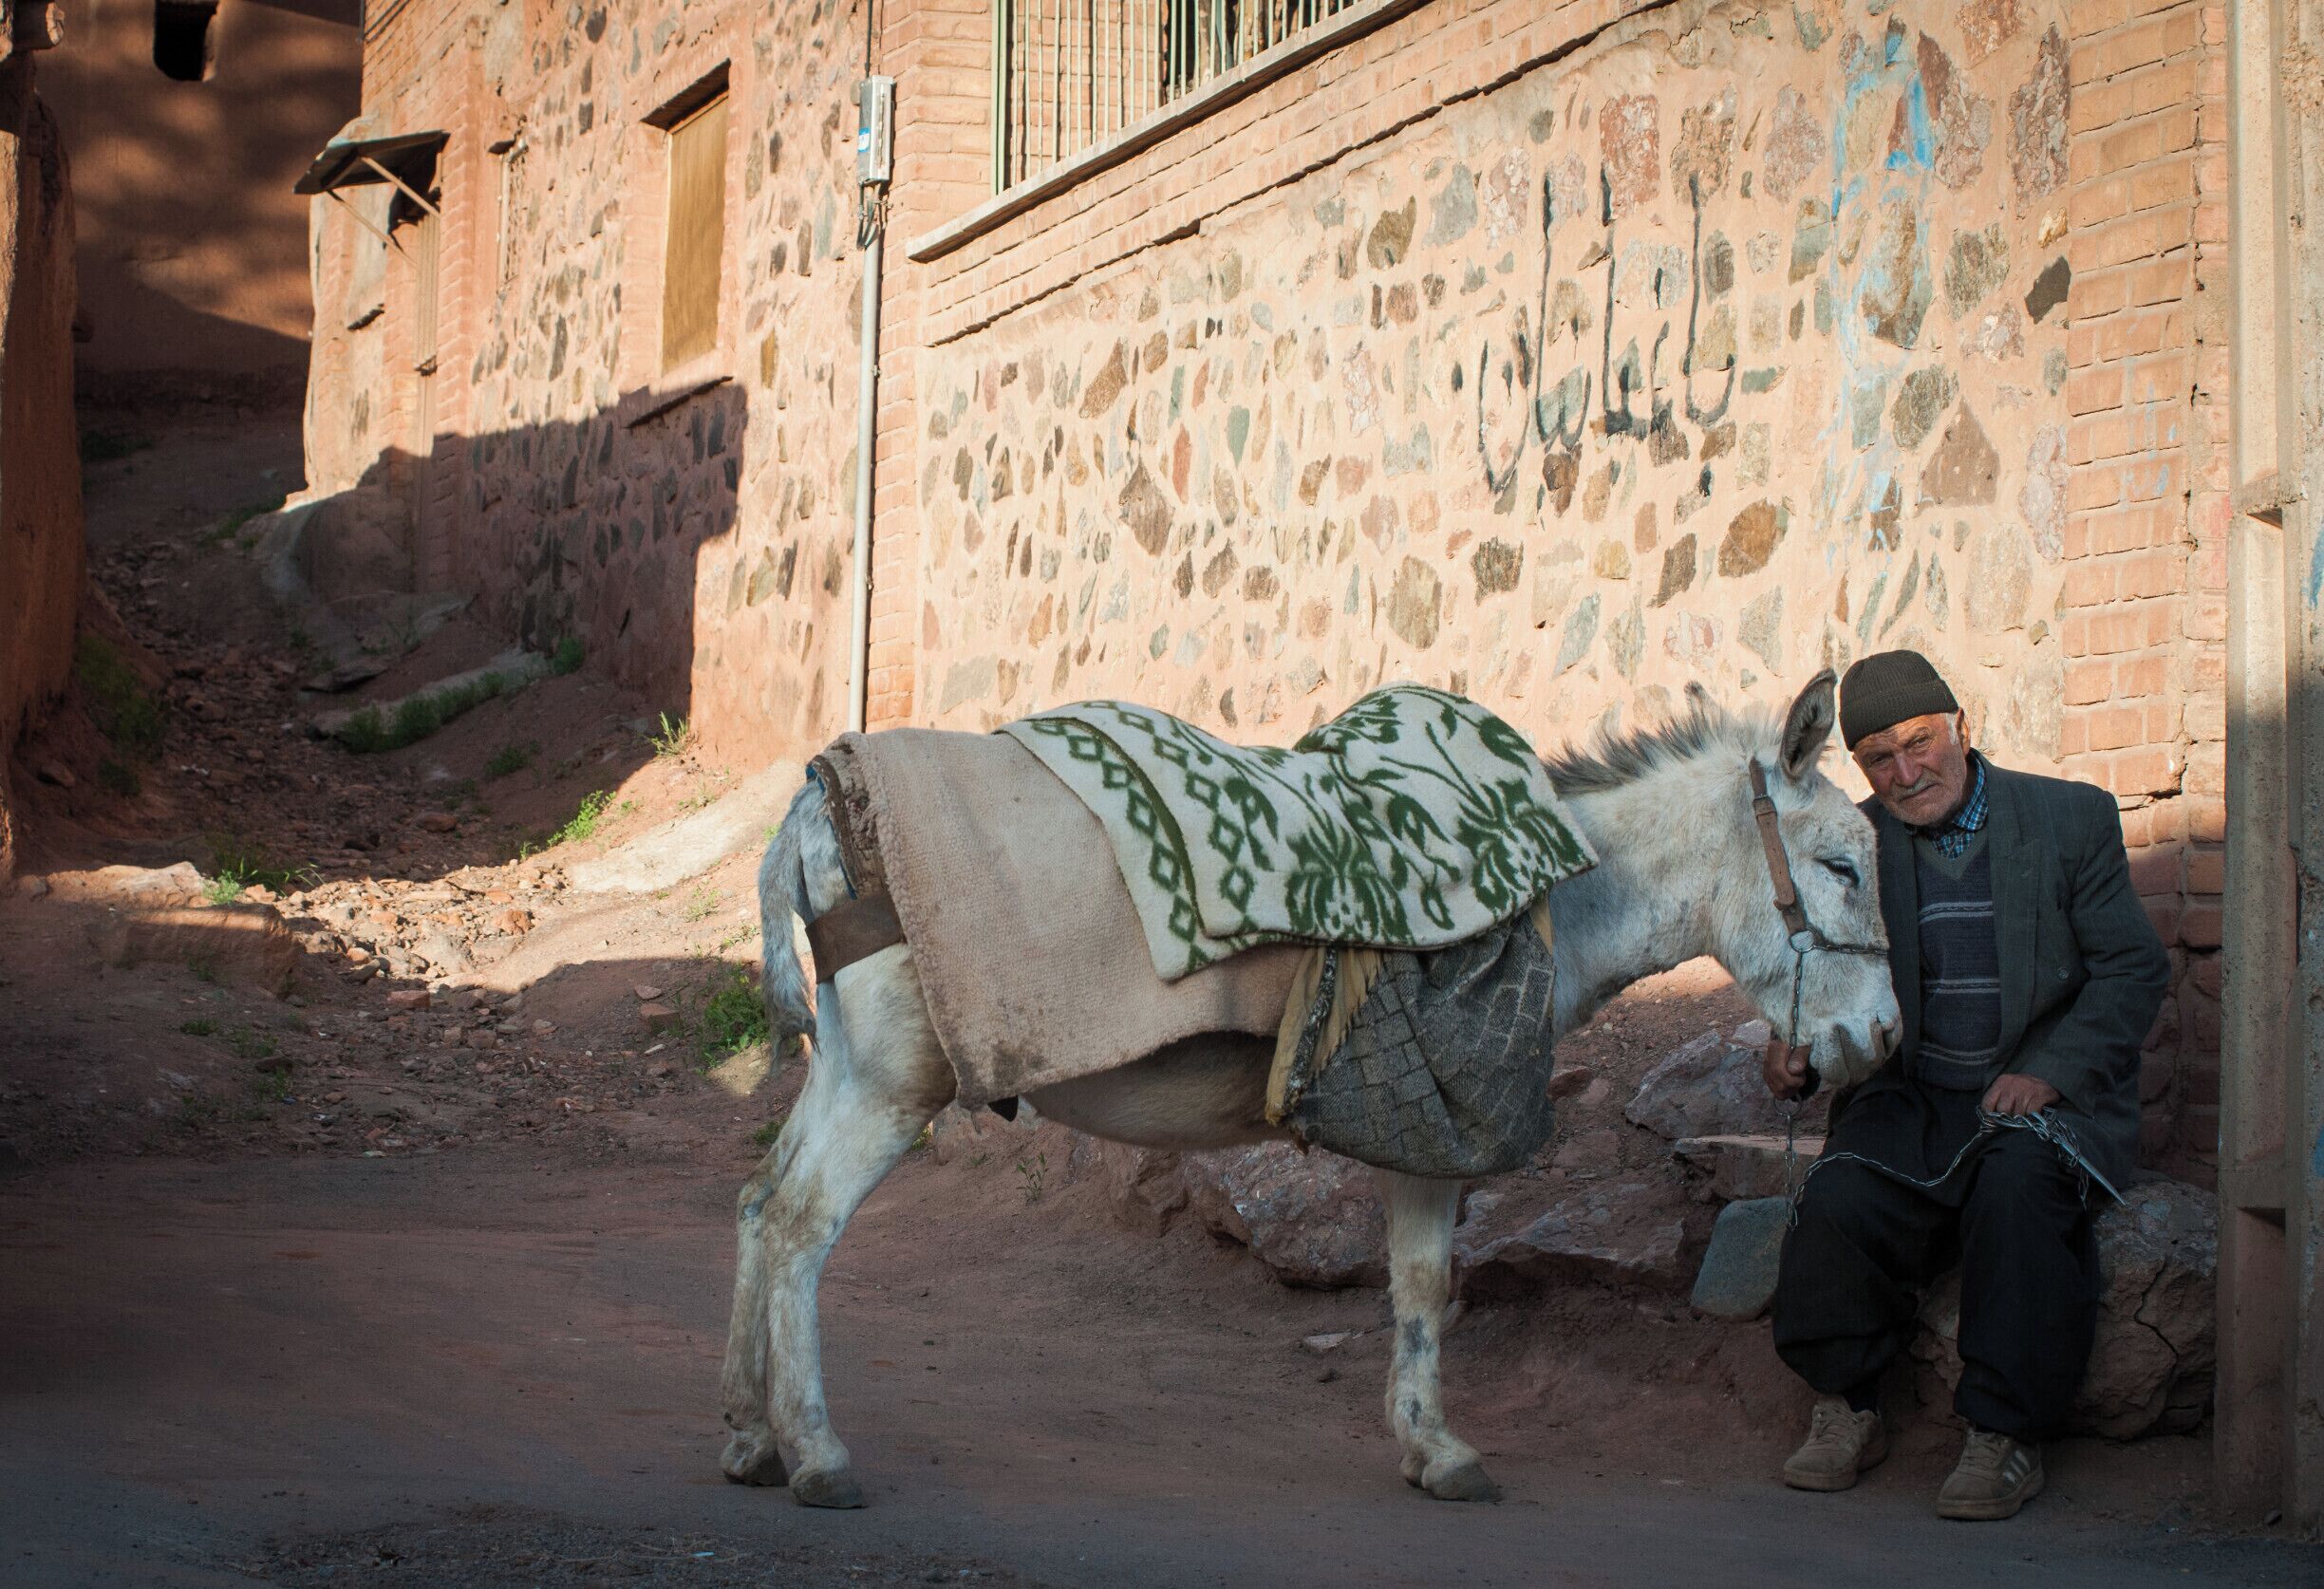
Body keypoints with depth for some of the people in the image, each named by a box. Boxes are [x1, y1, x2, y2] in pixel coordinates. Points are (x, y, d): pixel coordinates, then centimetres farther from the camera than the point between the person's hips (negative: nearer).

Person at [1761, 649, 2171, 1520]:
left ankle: (2005, 1434, -23)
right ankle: (1845, 1410, -4)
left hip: (2049, 1093, -2)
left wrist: (2049, 1072, -14)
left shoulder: (2073, 818, 1)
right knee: (1837, 1203, -28)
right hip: (1910, 1097, 2)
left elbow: (2134, 967, 0)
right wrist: (1793, 1054, -14)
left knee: (2017, 1186, -35)